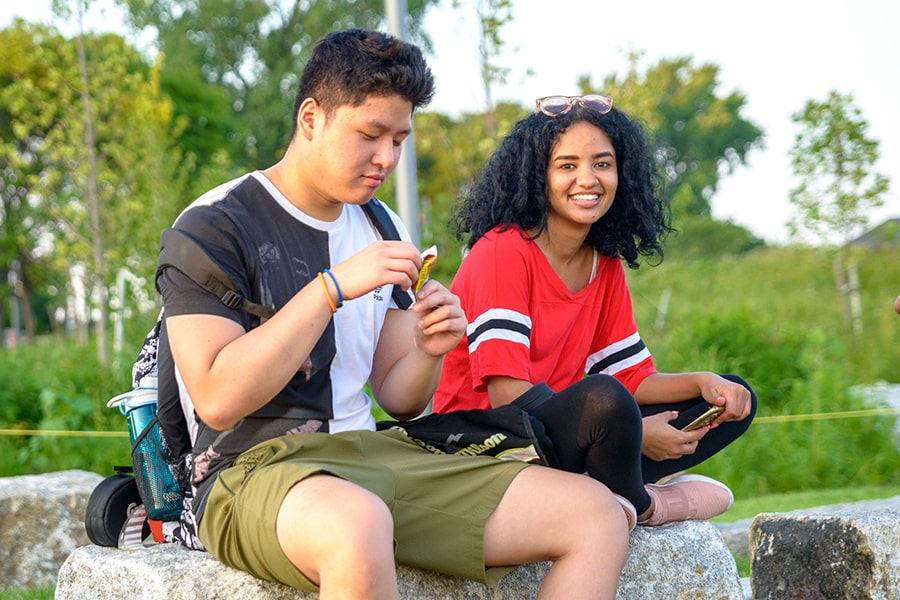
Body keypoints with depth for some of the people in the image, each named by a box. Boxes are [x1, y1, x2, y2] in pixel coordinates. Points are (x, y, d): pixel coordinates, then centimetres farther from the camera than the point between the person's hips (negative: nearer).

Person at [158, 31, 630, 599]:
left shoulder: (380, 230, 16)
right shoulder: (212, 226, -4)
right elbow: (217, 399, -17)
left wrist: (427, 353, -5)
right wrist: (333, 285, -20)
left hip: (371, 452, 7)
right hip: (252, 467, -6)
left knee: (597, 516, -9)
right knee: (356, 525, -43)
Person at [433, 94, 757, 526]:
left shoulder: (607, 266, 9)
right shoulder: (502, 251, -15)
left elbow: (632, 377, 11)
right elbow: (507, 394, -22)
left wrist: (703, 383, -10)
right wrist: (634, 434, -23)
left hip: (558, 435, 8)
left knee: (734, 400, 5)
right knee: (603, 397, -36)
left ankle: (622, 494, -12)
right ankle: (639, 507, -6)